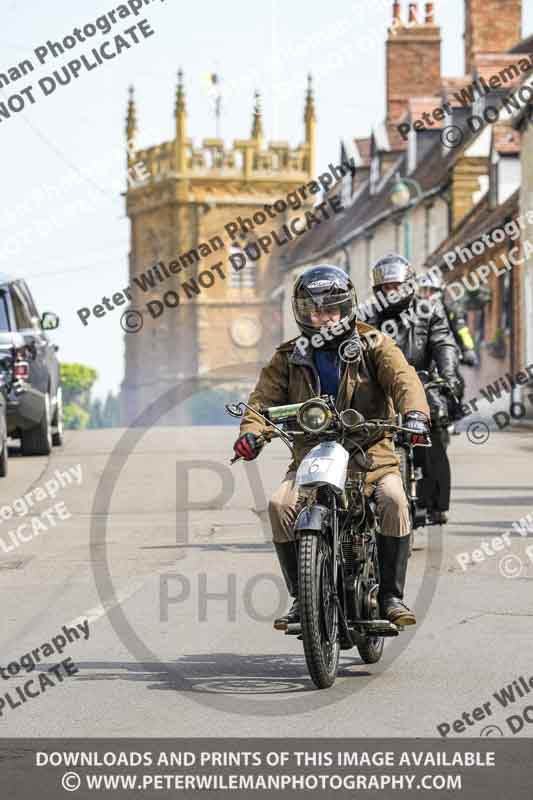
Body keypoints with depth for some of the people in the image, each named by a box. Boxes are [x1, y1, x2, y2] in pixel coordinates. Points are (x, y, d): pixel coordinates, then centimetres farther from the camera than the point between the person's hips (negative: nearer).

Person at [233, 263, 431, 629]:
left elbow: (403, 379, -12)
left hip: (371, 454, -2)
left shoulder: (374, 346, 4)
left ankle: (391, 595, -17)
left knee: (393, 500, -30)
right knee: (281, 505, -24)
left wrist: (415, 415, -34)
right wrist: (251, 431, -21)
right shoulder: (289, 358, 12)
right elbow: (266, 395, 2)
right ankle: (301, 597, -13)